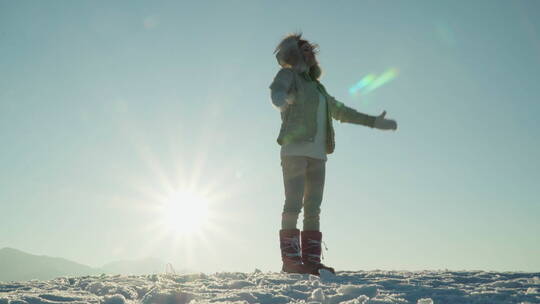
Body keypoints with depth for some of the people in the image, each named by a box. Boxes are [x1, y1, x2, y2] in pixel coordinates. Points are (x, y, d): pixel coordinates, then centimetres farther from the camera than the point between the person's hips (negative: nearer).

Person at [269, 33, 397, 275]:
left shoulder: (316, 86, 27)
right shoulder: (288, 74, 7)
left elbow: (341, 111, 34)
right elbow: (276, 91, -16)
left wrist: (374, 122, 35)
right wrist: (282, 99, -42)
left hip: (317, 153, 7)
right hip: (294, 149, -7)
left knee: (313, 208, 2)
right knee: (294, 203, -13)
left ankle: (311, 260, 2)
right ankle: (290, 260, -14)